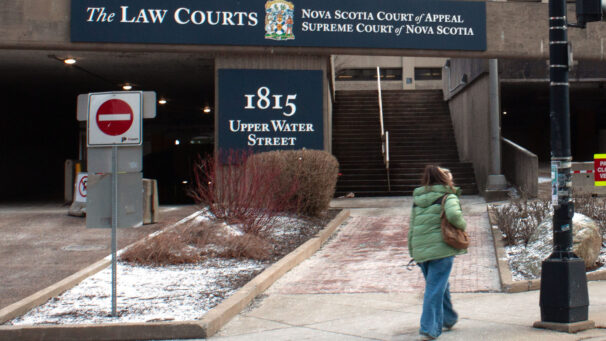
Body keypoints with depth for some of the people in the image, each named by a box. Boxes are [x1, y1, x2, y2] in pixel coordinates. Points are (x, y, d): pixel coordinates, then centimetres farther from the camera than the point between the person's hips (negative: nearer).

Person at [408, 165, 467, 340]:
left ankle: (449, 319, 38)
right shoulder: (448, 197, -4)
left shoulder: (417, 200, 14)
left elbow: (411, 227, 14)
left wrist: (412, 251, 20)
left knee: (438, 286, 22)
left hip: (420, 251, 6)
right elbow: (453, 214, -25)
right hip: (441, 248, -6)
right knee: (435, 289, -1)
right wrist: (462, 225, -5)